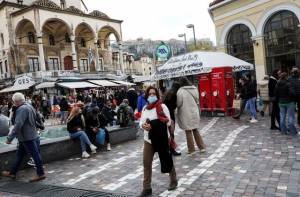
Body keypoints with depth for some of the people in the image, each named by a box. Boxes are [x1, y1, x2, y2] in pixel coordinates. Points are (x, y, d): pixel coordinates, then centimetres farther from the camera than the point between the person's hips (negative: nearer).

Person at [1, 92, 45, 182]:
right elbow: (34, 121, 18)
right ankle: (12, 173, 31)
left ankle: (40, 174, 11)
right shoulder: (29, 106, 10)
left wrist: (9, 138, -23)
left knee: (35, 155, 1)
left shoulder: (22, 109, -21)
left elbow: (18, 125, -27)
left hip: (27, 138, -10)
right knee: (19, 155, 18)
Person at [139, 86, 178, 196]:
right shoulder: (145, 108, 6)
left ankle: (173, 180, 37)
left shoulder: (162, 106, -11)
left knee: (167, 160, 13)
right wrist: (143, 125, -15)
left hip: (161, 138, -4)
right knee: (146, 163, 4)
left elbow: (168, 122, -15)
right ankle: (147, 188, 16)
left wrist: (153, 125, -25)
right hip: (148, 139, 5)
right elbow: (141, 121, 10)